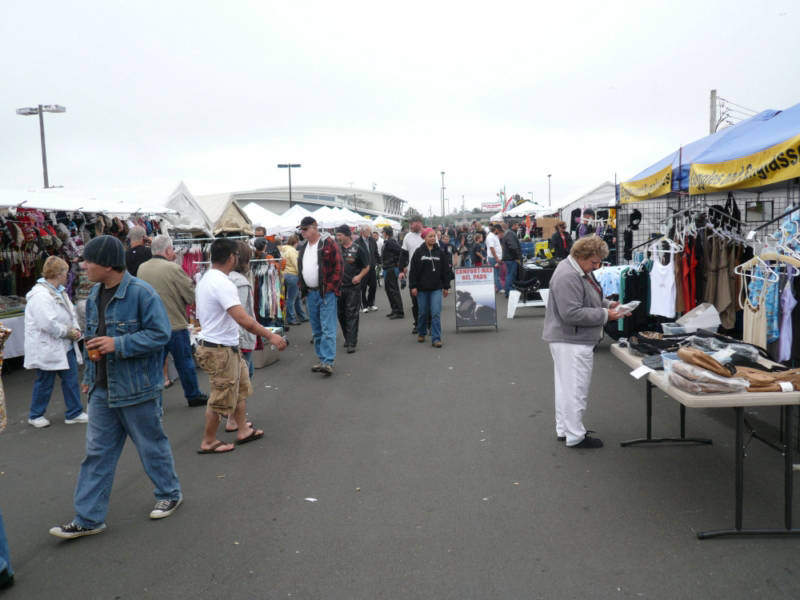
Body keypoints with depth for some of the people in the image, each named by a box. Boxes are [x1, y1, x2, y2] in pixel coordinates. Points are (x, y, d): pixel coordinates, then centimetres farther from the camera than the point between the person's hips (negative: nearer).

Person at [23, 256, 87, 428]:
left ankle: (74, 413, 20)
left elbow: (71, 313, 14)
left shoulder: (59, 291, 10)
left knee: (71, 379, 10)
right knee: (45, 382, 6)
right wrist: (69, 332, -18)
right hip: (47, 348, -9)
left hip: (65, 346, 9)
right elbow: (48, 324, -29)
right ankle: (35, 415, 25)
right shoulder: (40, 295, -21)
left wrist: (75, 329, -4)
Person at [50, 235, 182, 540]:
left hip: (136, 389, -7)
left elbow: (160, 333, -21)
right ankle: (89, 518, 19)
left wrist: (118, 344, -25)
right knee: (97, 452, 10)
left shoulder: (141, 293, -18)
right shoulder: (95, 295, 8)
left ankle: (170, 494, 32)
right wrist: (89, 375, 17)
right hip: (102, 389, 7)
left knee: (151, 445, 10)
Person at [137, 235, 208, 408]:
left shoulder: (142, 269, 2)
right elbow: (192, 296, -14)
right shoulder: (173, 269, -18)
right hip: (175, 324, -5)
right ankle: (193, 395, 23)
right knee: (185, 362, 10)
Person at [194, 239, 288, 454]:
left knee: (241, 389, 20)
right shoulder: (222, 283, -24)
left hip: (227, 348, 10)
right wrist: (270, 336, -26)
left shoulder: (206, 279, 10)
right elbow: (242, 319, -31)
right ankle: (208, 442, 17)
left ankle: (243, 430, 30)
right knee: (221, 398, 3)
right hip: (220, 351, -10)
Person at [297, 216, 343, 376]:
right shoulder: (303, 247, 14)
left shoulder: (328, 243, -8)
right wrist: (303, 287, 11)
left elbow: (338, 266, -11)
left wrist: (330, 287, -15)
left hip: (326, 293, -8)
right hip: (310, 293, 8)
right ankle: (322, 359, 21)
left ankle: (328, 362, -12)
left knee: (328, 329, -10)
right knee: (316, 330, 12)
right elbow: (300, 269, 22)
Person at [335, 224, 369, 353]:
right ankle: (347, 338, 27)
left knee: (352, 315, -5)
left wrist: (359, 276, -14)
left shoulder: (358, 249, -3)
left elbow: (366, 267, 2)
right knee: (341, 314, 11)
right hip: (339, 287, 4)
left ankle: (352, 343, -3)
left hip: (353, 287, -4)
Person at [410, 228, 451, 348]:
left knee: (436, 313, -7)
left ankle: (436, 338, -4)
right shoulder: (419, 252, -1)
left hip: (436, 288, 0)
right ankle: (421, 333, 31)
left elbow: (445, 270, 7)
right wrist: (413, 286, -5)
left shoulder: (440, 252, 3)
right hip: (422, 288, 0)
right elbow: (413, 271, -1)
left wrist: (446, 287, 5)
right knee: (423, 313, 10)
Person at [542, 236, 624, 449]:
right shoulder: (568, 277, -23)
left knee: (566, 387, 18)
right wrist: (605, 315, -20)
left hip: (571, 340, 11)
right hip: (572, 342, -11)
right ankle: (575, 437, 7)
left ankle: (564, 429, 30)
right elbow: (571, 313, -27)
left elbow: (590, 298, 26)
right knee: (575, 389, -3)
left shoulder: (580, 270, 12)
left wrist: (608, 304, 7)